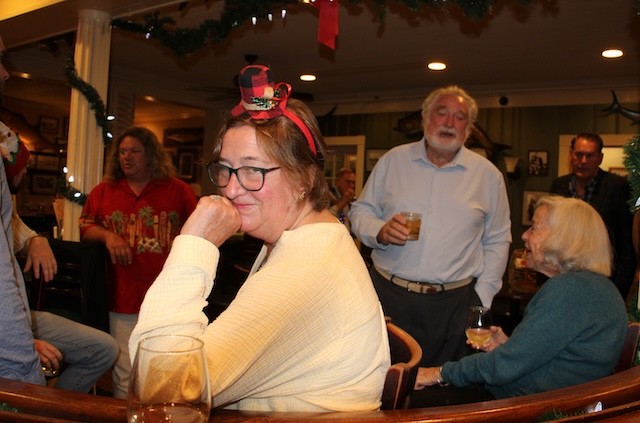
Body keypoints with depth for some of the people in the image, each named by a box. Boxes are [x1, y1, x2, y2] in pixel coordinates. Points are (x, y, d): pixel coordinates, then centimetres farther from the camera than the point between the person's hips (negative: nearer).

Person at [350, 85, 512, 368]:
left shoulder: (488, 175, 6)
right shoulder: (392, 161, 6)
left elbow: (497, 241, 10)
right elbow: (360, 211, 10)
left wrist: (483, 297, 3)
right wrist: (379, 231, -12)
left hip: (453, 303, 0)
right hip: (387, 294, 0)